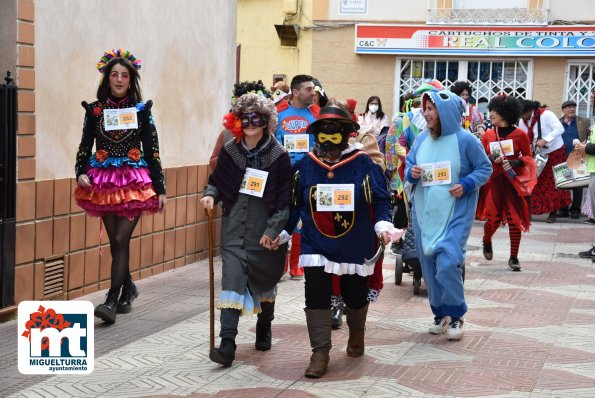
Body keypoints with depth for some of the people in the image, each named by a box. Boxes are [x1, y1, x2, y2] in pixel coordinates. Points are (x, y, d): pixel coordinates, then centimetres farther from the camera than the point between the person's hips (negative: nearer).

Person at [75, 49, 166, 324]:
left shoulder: (141, 110, 1)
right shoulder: (95, 110, 5)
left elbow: (152, 151, 2)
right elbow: (85, 147, 9)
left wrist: (160, 188, 0)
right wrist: (81, 173, -10)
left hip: (134, 183, -2)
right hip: (104, 182, 2)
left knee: (121, 240, -10)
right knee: (116, 242, 9)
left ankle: (112, 300, -11)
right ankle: (128, 288, 31)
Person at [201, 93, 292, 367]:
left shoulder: (279, 156, -6)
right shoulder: (229, 151, 3)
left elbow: (285, 200, -7)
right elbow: (217, 180, 16)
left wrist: (274, 230, -13)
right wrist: (210, 195, -6)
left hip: (265, 233, -1)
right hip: (234, 229, 1)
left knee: (264, 282, 14)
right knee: (232, 280, -11)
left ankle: (264, 328, 40)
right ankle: (228, 343, -14)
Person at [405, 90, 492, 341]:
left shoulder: (465, 140, -9)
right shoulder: (422, 139, 6)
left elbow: (485, 168, -1)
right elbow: (409, 166, 16)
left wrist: (466, 185, -15)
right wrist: (411, 173, -7)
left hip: (455, 214, -5)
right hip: (424, 213, 6)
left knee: (448, 264, -15)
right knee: (429, 266, 9)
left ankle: (456, 316, 4)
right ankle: (440, 313, 25)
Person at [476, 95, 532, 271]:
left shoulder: (520, 134, -3)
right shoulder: (488, 135, 5)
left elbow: (528, 157, 2)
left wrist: (515, 162, -16)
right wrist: (491, 159, -10)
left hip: (513, 182, -1)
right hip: (493, 182, 1)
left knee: (514, 219, -1)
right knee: (494, 218, 0)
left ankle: (514, 257, 10)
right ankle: (487, 241, 34)